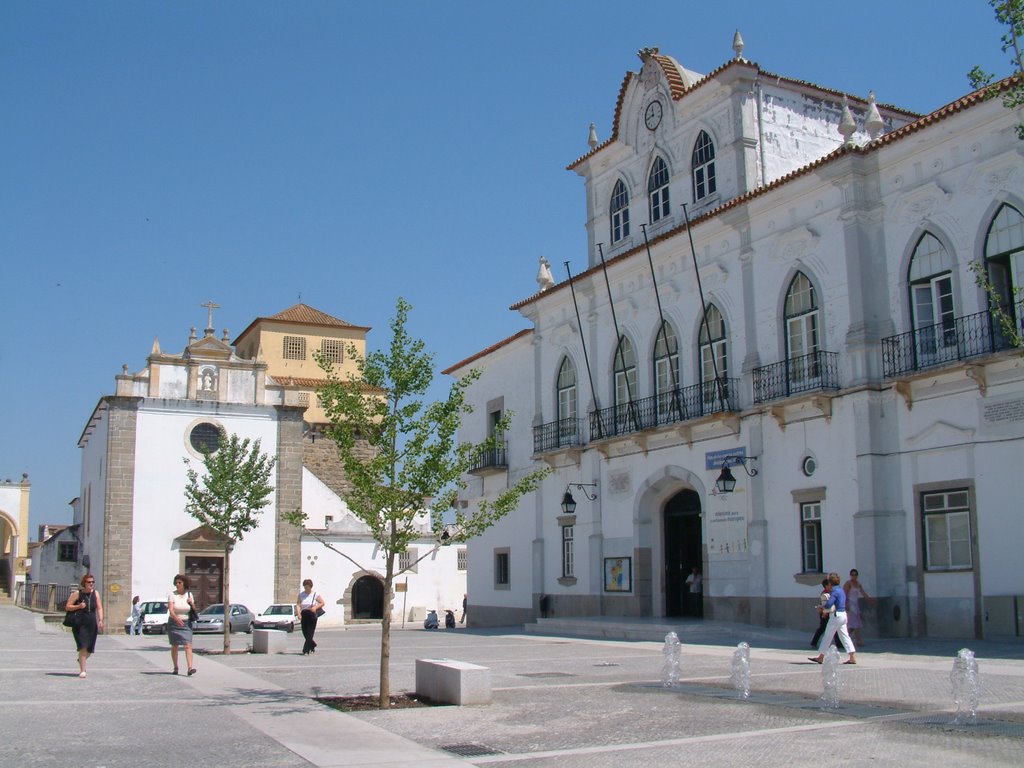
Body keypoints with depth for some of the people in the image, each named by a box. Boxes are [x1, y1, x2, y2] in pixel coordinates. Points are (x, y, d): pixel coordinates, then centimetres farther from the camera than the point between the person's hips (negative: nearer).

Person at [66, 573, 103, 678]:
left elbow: (99, 608, 6)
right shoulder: (77, 593, 0)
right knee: (83, 647, -15)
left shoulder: (95, 593, 9)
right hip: (80, 625, -4)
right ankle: (82, 670, -9)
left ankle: (81, 660, 42)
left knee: (89, 649, 10)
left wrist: (100, 620, -6)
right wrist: (78, 606, -14)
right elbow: (67, 607, 2)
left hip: (92, 625, 4)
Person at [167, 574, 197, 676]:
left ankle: (190, 668, -20)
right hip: (174, 623, -1)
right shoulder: (172, 595, -7)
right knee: (174, 646, 8)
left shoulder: (189, 594, 3)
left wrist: (192, 603, -9)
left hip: (186, 623, 1)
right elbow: (170, 610, -19)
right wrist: (177, 619, -37)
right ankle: (176, 668, 21)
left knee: (188, 645, -11)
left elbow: (194, 610, 12)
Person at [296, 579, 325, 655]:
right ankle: (313, 644, 34)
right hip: (303, 615, 3)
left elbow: (322, 603, 4)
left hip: (312, 614, -3)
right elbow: (298, 604, 0)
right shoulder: (301, 594, 3)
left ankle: (306, 650, -6)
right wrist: (299, 613, -13)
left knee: (310, 633, -7)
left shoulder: (315, 594, -3)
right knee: (305, 632, 6)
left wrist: (315, 607, -12)